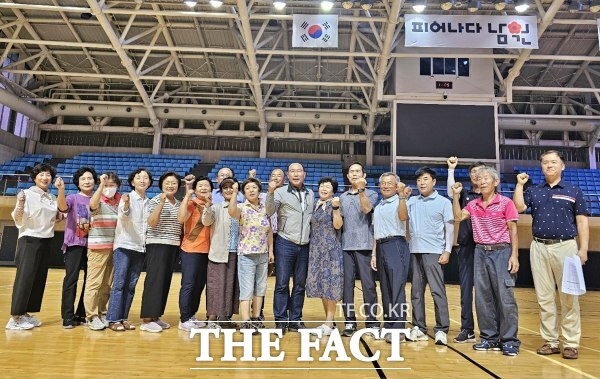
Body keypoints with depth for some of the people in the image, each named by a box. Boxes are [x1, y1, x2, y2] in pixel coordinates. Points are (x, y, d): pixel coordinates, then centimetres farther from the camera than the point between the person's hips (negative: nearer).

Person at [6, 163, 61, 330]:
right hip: (29, 241, -7)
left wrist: (60, 216, 2)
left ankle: (25, 313, 19)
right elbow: (19, 220, -13)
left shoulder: (52, 198, 11)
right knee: (25, 277, -6)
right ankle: (15, 317, 2)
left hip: (45, 242, 7)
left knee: (39, 278, 9)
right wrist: (20, 205, -30)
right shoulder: (27, 194, -7)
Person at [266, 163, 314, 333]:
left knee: (300, 285, 9)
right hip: (286, 244, -4)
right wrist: (270, 192, -28)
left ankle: (295, 320, 19)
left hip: (305, 245, 4)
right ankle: (281, 321, 9)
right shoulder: (280, 192, -2)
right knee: (282, 284, -1)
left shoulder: (311, 194, 12)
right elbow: (269, 212, -14)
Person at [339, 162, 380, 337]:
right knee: (347, 285, 4)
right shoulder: (342, 197, 16)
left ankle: (372, 322, 8)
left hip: (364, 246, -3)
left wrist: (361, 190, -21)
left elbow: (366, 209, -15)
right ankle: (349, 322, 12)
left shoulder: (371, 194, 6)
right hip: (346, 246, 4)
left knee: (368, 285, -1)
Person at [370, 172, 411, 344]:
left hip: (396, 245, -7)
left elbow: (403, 217, -23)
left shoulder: (399, 202, 0)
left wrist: (402, 196, -31)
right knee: (385, 290, 10)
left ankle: (398, 329, -6)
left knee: (396, 289, -9)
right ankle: (388, 326, 18)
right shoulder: (378, 207, 21)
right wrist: (374, 254, 17)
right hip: (381, 248, 7)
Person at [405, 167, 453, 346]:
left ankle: (442, 330, 2)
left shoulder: (443, 202, 3)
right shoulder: (411, 201, 12)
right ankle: (418, 328, 16)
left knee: (437, 291, -5)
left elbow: (449, 228, 0)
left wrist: (447, 251, -8)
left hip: (433, 252, -4)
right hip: (415, 251, 4)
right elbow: (401, 218, 1)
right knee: (416, 291, 8)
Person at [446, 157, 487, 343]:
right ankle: (467, 329, 12)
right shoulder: (465, 194, 11)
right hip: (467, 245, 2)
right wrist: (451, 169, -10)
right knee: (466, 287, 4)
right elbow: (451, 193, -9)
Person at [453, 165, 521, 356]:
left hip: (501, 251, -4)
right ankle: (489, 337, 18)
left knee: (505, 296, -6)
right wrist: (456, 195, -4)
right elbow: (458, 217, -2)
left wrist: (514, 255, -9)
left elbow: (513, 231, -3)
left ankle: (509, 340, 5)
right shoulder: (473, 204, 11)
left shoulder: (506, 203, -2)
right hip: (481, 252, 5)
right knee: (483, 297, 7)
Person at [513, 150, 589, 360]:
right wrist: (520, 184, -2)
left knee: (569, 298, 1)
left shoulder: (574, 191, 6)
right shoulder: (533, 191, 11)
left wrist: (583, 249, -6)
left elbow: (582, 221, 2)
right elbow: (518, 207, -4)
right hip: (539, 248, 2)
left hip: (565, 247, -2)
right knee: (544, 298, 7)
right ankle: (550, 341, 16)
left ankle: (571, 344, 11)